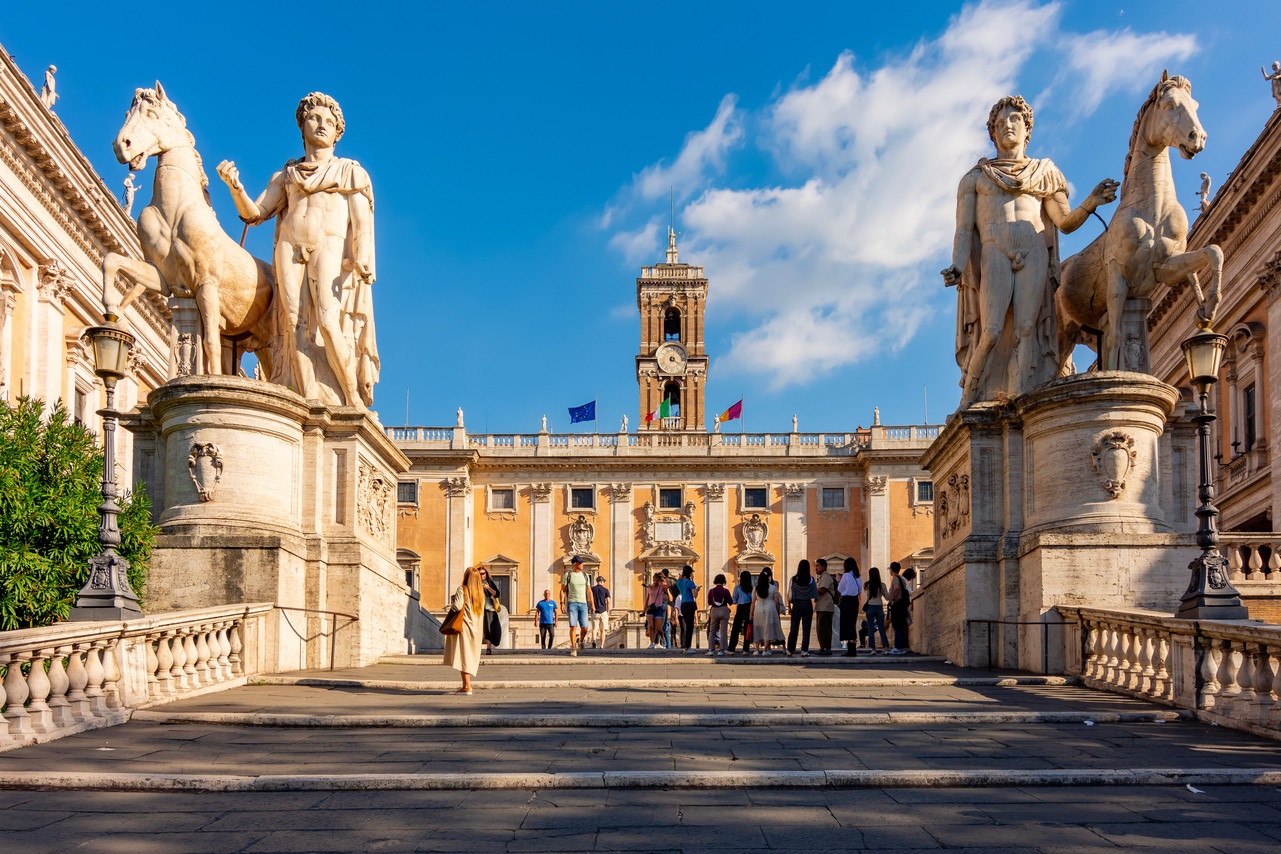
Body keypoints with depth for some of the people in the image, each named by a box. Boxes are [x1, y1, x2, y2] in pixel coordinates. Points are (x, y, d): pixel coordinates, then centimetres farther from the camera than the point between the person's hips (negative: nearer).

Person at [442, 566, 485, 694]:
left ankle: (467, 686, -8)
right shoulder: (481, 592, 9)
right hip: (476, 628, 6)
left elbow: (457, 606, -19)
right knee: (471, 656, 12)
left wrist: (453, 599, 0)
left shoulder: (462, 589, -10)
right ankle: (466, 685, 15)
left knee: (464, 654, -4)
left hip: (464, 626, -6)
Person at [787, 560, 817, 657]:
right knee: (806, 629, 2)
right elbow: (814, 594, -5)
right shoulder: (811, 579, -4)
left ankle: (790, 650, 16)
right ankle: (804, 651, -2)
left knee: (793, 628, 10)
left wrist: (789, 605, 7)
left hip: (797, 605, 1)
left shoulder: (794, 579, -4)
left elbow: (789, 594, -3)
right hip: (807, 605, -1)